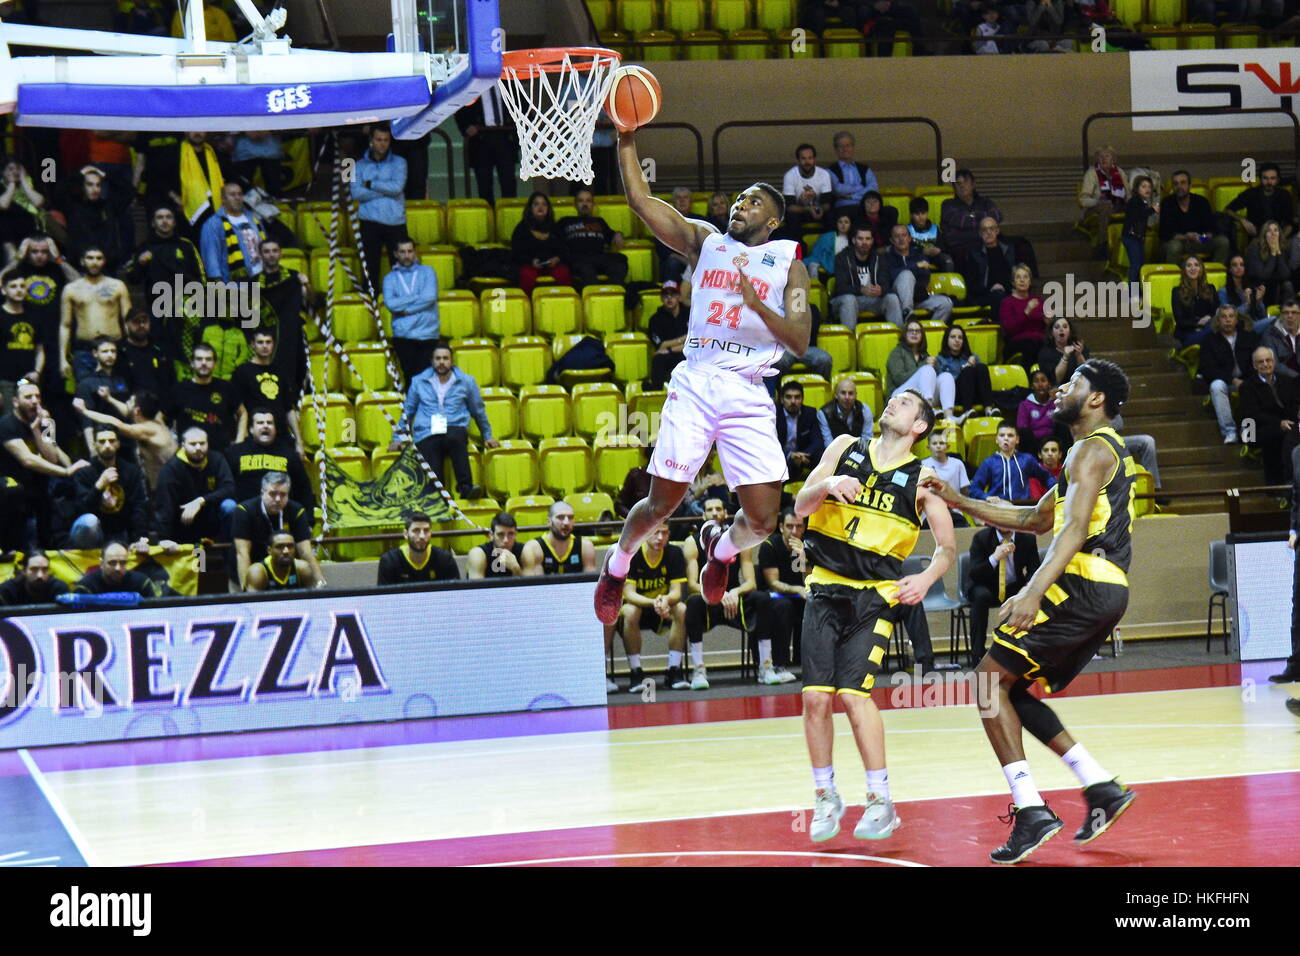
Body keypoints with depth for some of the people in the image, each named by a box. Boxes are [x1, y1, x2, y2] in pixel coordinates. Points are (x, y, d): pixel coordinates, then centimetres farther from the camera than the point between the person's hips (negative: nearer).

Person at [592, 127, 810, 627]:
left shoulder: (788, 263, 9)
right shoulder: (705, 242, 13)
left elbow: (799, 343, -1)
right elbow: (640, 199, 6)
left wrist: (756, 303, -15)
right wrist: (627, 140, -2)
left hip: (748, 396, 0)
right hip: (694, 384, 0)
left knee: (763, 519, -6)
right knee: (662, 502, 0)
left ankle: (721, 547, 29)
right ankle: (617, 564, 30)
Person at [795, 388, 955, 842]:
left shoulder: (921, 477, 2)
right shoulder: (846, 448, 8)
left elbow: (947, 545, 4)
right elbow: (801, 506, 3)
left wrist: (926, 578, -15)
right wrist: (828, 485, -18)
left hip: (875, 596, -3)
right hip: (826, 587, 3)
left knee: (854, 692, -17)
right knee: (815, 696, -5)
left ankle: (881, 800, -6)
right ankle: (826, 796, 12)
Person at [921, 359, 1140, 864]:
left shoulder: (1092, 450, -7)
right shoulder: (1104, 450, 25)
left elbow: (1075, 529, -22)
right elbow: (1038, 519, 30)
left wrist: (1033, 592, -31)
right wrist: (960, 502, 27)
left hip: (1082, 586, -10)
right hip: (1105, 594, 10)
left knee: (990, 679, -9)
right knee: (1012, 690, 15)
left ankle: (1031, 811, -16)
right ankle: (1102, 788, 9)